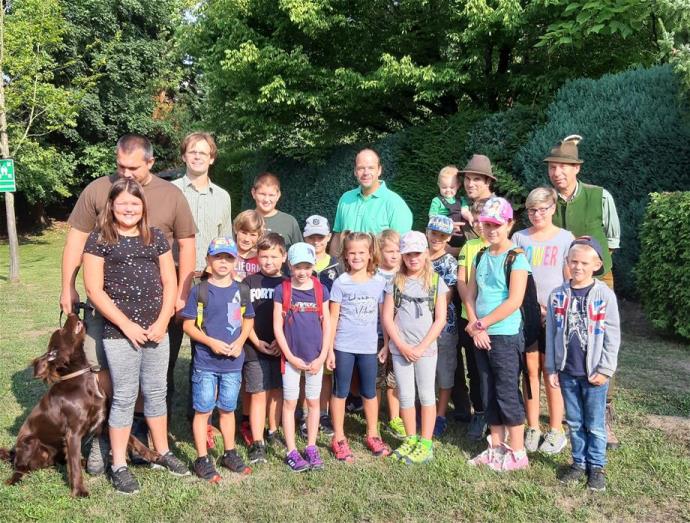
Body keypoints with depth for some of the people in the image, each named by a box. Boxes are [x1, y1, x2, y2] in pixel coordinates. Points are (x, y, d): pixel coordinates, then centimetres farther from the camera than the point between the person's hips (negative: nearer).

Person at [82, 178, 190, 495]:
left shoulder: (156, 238, 8)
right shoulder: (99, 239, -3)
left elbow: (170, 282, 8)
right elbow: (94, 289, -8)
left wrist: (162, 321, -4)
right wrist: (127, 325, -12)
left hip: (156, 330, 4)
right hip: (119, 332, -4)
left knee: (156, 392, 15)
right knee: (124, 397, 4)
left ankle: (162, 453, 30)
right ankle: (119, 466, 17)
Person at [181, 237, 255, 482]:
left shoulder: (242, 290, 3)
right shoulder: (200, 291, -7)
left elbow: (248, 320, 11)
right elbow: (188, 324, -5)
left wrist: (239, 342, -6)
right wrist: (211, 342, -17)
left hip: (233, 362, 3)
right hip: (205, 362, -3)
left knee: (227, 409, 17)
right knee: (203, 410, 5)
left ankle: (230, 453, 31)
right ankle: (202, 459, 18)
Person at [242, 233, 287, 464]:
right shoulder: (249, 282, 1)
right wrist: (257, 342, -9)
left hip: (281, 348, 2)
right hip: (255, 348, -2)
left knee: (277, 391, 13)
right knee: (258, 394, 0)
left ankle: (273, 433, 29)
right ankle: (257, 443, 5)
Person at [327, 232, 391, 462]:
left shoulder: (379, 282, 1)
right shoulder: (341, 283, -5)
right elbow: (333, 318, -3)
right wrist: (329, 349, -5)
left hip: (369, 347, 2)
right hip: (344, 346, -2)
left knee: (369, 393, 15)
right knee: (340, 392, 9)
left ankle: (372, 435, 31)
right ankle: (339, 439, 21)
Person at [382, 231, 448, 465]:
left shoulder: (436, 282, -1)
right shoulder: (394, 283, 2)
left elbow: (440, 319, -4)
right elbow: (387, 318, 0)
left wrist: (422, 347, -10)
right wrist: (402, 346, -9)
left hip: (426, 348, -1)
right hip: (400, 348, 1)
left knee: (427, 395, 6)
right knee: (405, 395, 9)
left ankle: (425, 443, 15)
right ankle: (411, 439, 23)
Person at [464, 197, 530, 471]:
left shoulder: (516, 257, -10)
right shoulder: (481, 256, 9)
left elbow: (514, 301, -18)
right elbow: (470, 295, 8)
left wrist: (481, 324, -13)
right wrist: (475, 327, -6)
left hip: (506, 335, -6)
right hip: (482, 336, 7)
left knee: (507, 394, 1)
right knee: (489, 394, 13)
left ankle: (518, 454, 13)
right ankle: (496, 448, 26)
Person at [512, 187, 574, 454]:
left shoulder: (565, 238, 2)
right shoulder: (519, 238, 6)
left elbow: (571, 281, 1)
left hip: (555, 316, -2)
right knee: (530, 371, 6)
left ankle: (556, 430, 14)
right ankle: (532, 428, 17)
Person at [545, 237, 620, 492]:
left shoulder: (605, 295, -8)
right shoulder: (558, 295, 1)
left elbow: (612, 337, -6)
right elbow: (551, 334, 5)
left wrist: (605, 369, -8)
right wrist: (551, 369, 4)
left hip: (594, 373, -3)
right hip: (567, 372, 3)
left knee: (595, 425, 8)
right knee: (574, 422, 14)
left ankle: (596, 466, 24)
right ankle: (579, 462, 29)